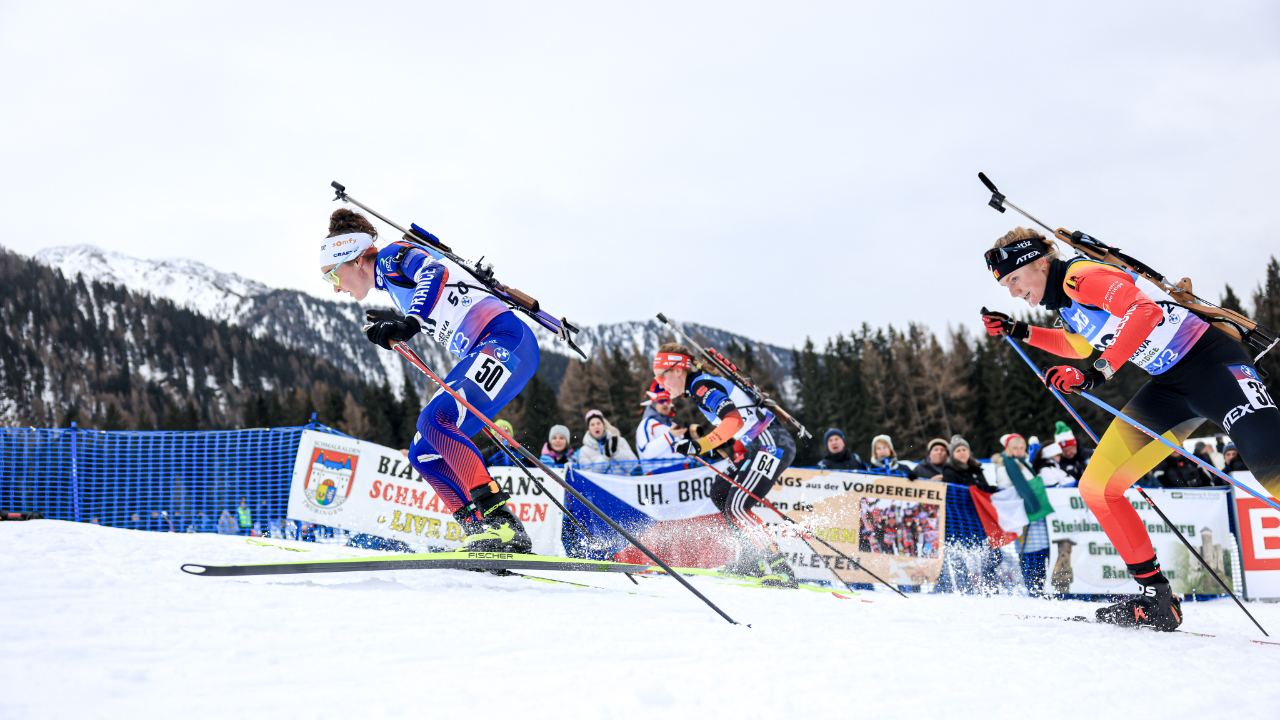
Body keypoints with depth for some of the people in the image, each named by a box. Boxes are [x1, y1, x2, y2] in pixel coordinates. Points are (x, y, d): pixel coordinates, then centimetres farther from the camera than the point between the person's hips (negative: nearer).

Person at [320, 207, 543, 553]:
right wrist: (397, 324, 38)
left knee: (435, 420, -27)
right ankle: (483, 531, -2)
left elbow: (434, 271, -22)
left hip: (506, 339, -10)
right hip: (481, 353, 10)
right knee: (423, 453, 4)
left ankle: (500, 522, -27)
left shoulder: (391, 256, -2)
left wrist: (411, 322, -32)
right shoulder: (392, 282, 24)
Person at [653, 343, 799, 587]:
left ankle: (780, 570, -16)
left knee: (735, 507, -15)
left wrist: (699, 445, -31)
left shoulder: (702, 384, -13)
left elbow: (734, 420, -27)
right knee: (720, 493, 16)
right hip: (758, 447, 11)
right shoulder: (702, 384, 17)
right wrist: (688, 438, 16)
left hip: (773, 445, -11)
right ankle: (753, 560, 18)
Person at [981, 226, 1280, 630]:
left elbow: (1145, 312, -29)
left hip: (1211, 362, -9)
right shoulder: (1065, 303, 14)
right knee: (1097, 489, 1)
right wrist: (1020, 333, 28)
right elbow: (1080, 345, 35)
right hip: (1169, 387, 9)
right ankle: (1158, 600, 7)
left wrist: (1098, 374, -32)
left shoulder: (1082, 275, -14)